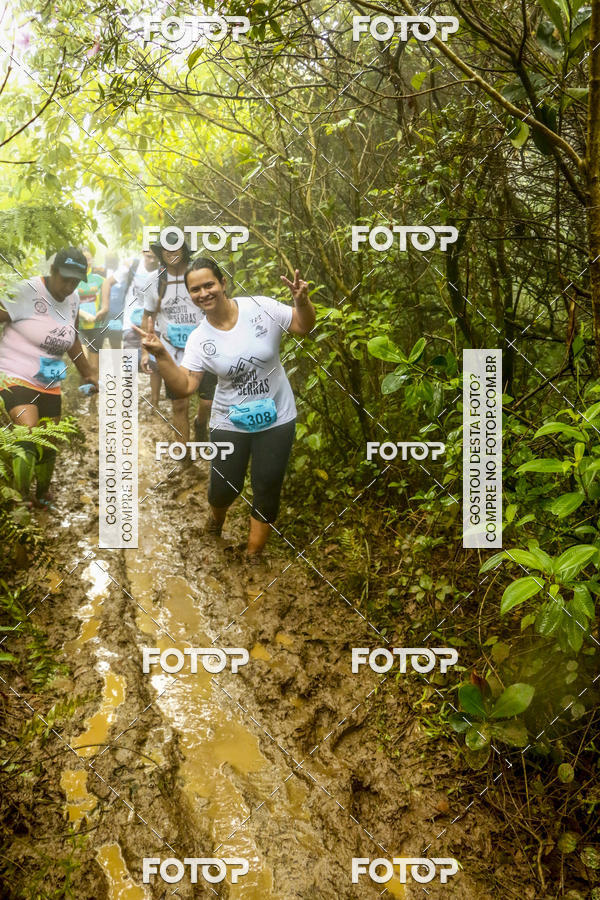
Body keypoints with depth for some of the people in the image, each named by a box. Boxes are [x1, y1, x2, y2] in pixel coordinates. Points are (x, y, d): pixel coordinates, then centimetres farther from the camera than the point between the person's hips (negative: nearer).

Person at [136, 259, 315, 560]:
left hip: (276, 419, -1)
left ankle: (253, 556, 29)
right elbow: (183, 387, -15)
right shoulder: (199, 339, -9)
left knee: (267, 490, 7)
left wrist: (301, 301, -26)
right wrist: (161, 354, -27)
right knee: (224, 487, 8)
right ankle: (217, 515, 49)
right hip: (229, 422, 1)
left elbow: (304, 327, -6)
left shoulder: (261, 307, -13)